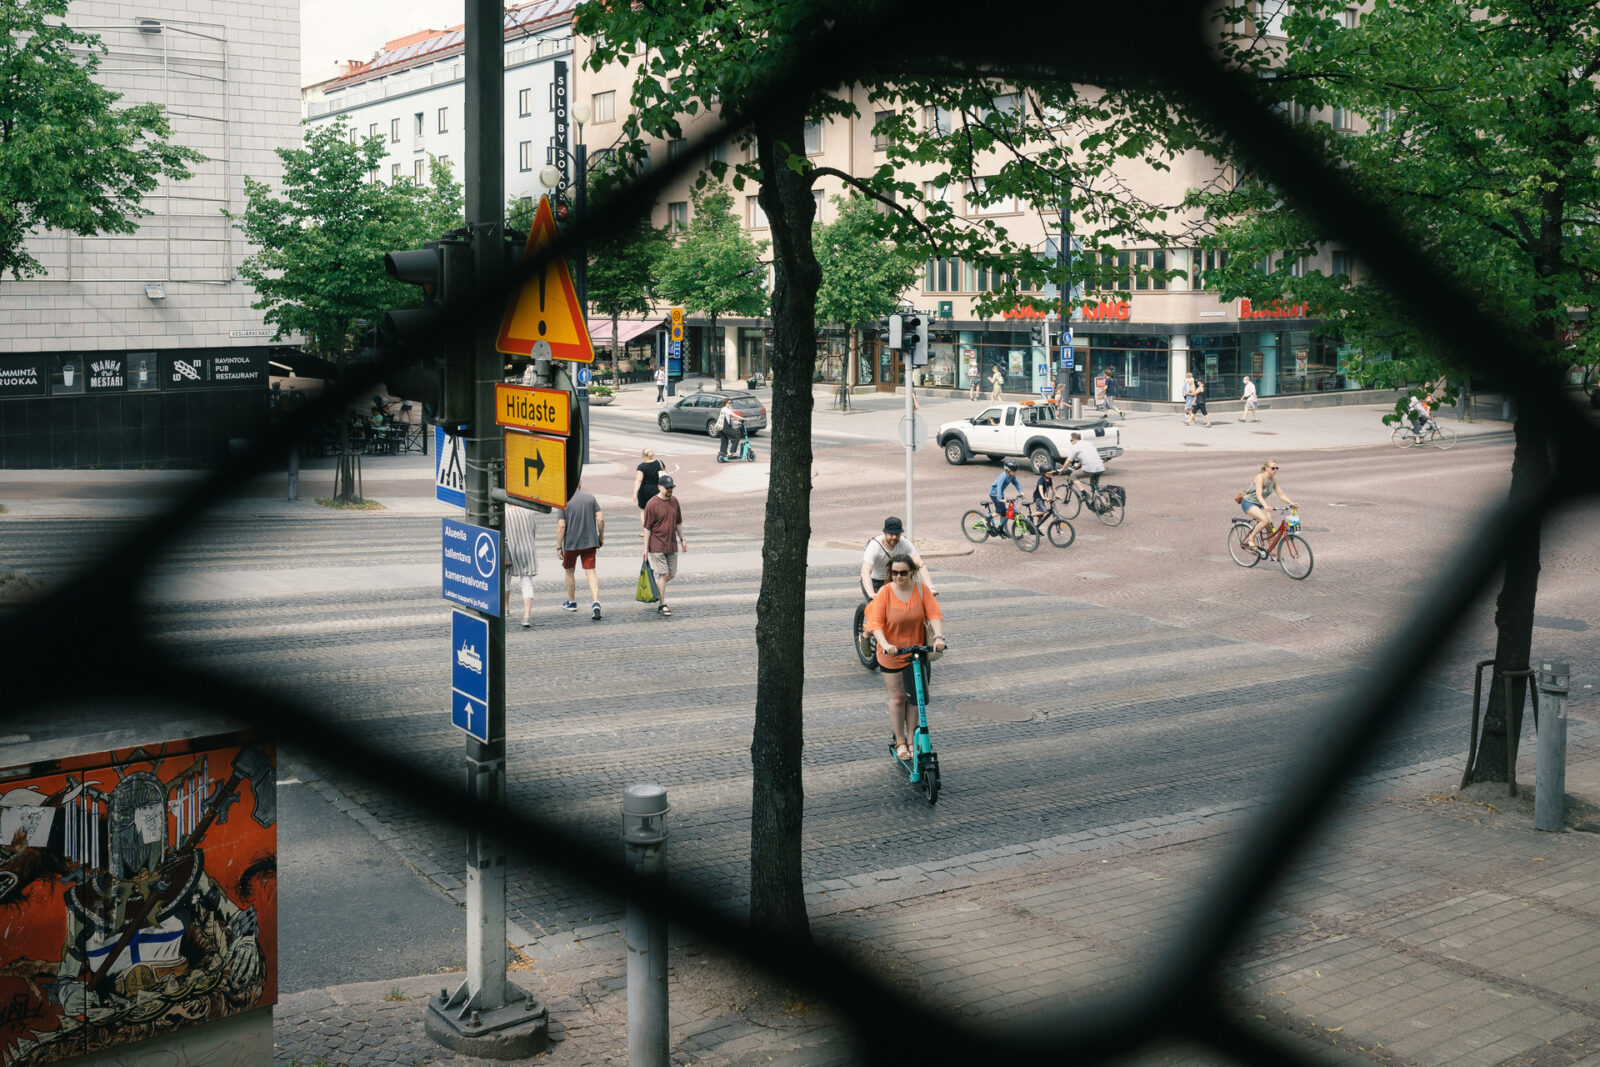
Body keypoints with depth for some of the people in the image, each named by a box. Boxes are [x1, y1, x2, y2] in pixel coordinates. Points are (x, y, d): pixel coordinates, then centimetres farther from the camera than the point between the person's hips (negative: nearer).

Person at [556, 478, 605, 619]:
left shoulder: (565, 501, -8)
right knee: (591, 572, 1)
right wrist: (601, 537, 10)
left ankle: (572, 602, 31)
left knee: (569, 572, 18)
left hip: (571, 543, -2)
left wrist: (559, 547, -6)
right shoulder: (590, 497, 1)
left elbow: (561, 525, -11)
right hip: (590, 542, 2)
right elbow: (600, 519, -3)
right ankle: (596, 602, -17)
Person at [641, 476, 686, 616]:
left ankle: (655, 587, 37)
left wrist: (682, 539, 16)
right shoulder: (652, 505, -12)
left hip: (672, 545, 6)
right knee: (663, 574, -6)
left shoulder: (674, 501, 6)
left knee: (672, 574, 10)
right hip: (657, 546, -6)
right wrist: (646, 548, -11)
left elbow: (678, 522, 17)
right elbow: (647, 528, -10)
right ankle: (662, 605, 3)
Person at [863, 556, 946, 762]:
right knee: (897, 697, 7)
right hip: (891, 654, -2)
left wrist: (939, 636, -32)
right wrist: (885, 644, -35)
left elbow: (934, 614, -15)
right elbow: (875, 622, -19)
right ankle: (900, 742, 18)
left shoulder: (921, 590, -7)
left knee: (915, 697, 10)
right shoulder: (885, 593, -14)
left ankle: (912, 739, 22)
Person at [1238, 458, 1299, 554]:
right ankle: (1250, 539, -11)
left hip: (1259, 505, 7)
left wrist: (1291, 503, -16)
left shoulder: (1273, 480, -1)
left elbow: (1281, 495, 1)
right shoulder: (1260, 477, -22)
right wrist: (1266, 507, -49)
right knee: (1265, 520, -30)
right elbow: (1259, 495, -33)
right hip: (1248, 502, -7)